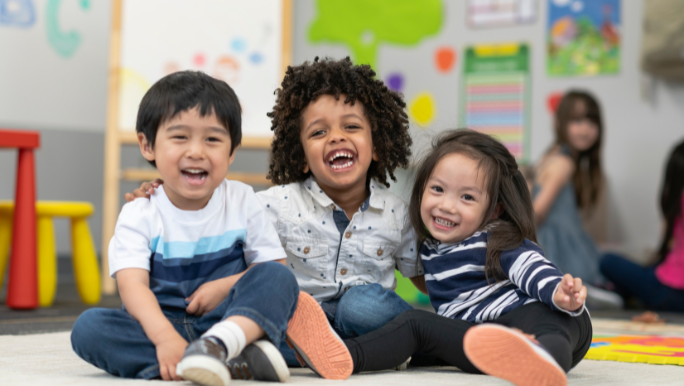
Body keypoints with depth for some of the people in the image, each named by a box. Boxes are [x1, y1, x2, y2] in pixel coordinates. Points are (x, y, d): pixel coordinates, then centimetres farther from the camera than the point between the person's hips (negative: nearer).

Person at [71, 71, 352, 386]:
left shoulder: (242, 203, 4)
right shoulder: (139, 215, -3)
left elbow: (274, 266, 6)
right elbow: (132, 285, -17)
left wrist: (226, 286, -13)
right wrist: (164, 337, -36)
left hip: (233, 317, 1)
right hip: (163, 324, -1)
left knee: (279, 278, -22)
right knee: (87, 328, -28)